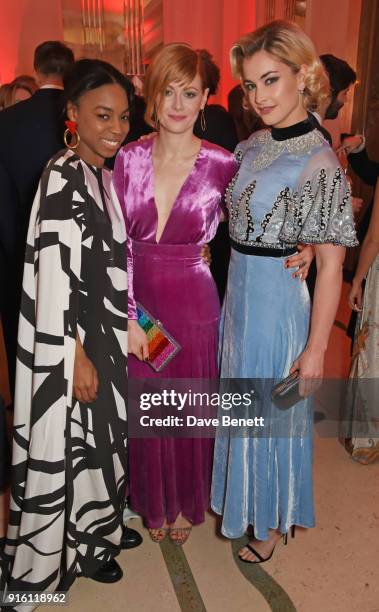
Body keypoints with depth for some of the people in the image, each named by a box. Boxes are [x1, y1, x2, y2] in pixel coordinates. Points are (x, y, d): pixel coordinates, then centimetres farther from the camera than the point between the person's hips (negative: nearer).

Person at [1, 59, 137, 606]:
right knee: (66, 450, 8)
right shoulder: (63, 176, -18)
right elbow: (55, 278, -22)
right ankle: (46, 561, 31)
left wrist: (121, 332, 15)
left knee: (94, 446, 19)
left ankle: (88, 541, 40)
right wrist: (77, 357, -20)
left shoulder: (104, 174, 8)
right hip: (74, 344, -8)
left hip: (105, 337, 8)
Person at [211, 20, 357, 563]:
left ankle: (275, 521, 37)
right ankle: (243, 499, 48)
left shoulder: (318, 161, -18)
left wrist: (315, 349, -18)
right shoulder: (252, 145, 4)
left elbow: (330, 267, -18)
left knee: (274, 410, 10)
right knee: (244, 402, 22)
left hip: (280, 299, -7)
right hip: (238, 292, 7)